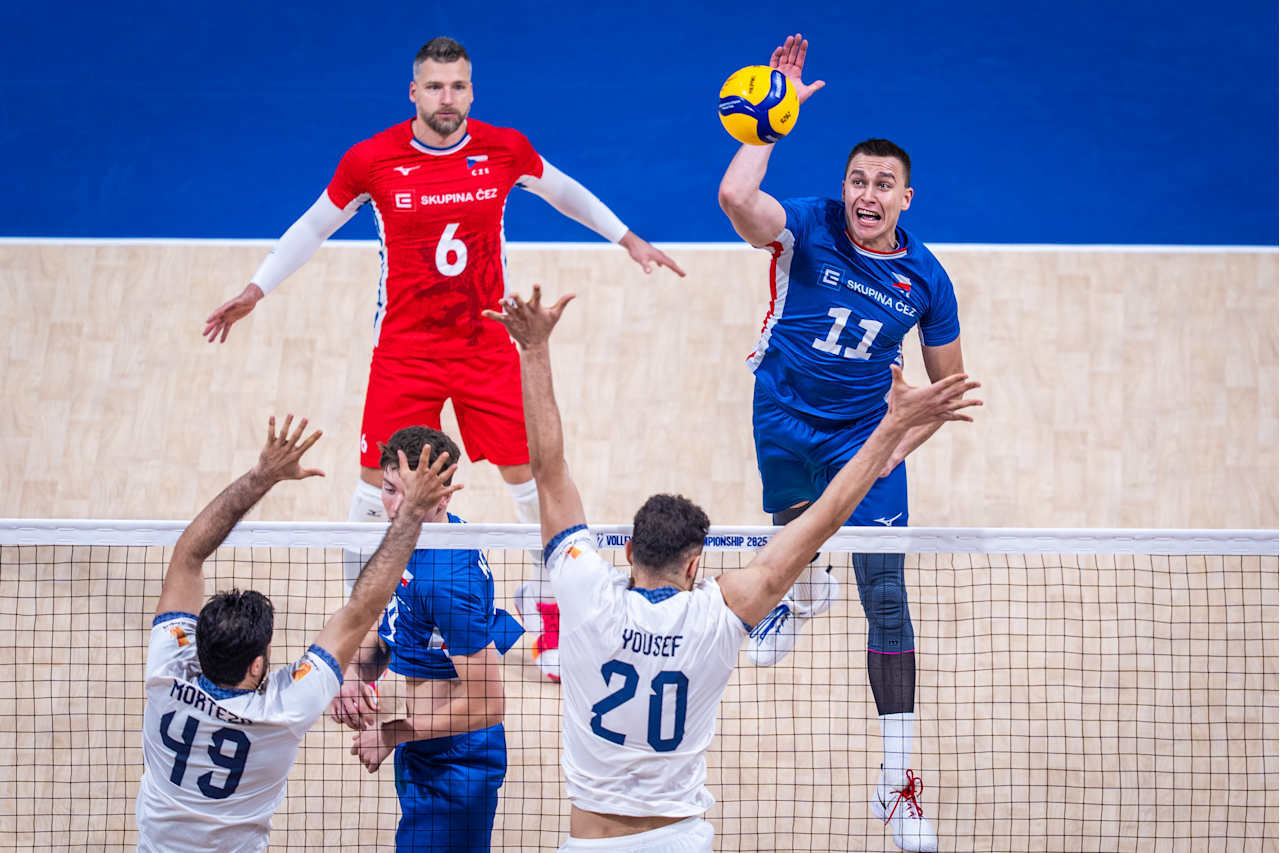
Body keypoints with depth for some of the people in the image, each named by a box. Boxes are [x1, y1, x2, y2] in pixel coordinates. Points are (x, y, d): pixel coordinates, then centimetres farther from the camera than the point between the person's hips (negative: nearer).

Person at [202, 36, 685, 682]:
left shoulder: (505, 150, -6)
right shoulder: (370, 161, -9)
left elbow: (563, 191, 16)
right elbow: (315, 225, 8)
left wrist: (628, 240, 20)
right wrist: (255, 290, 7)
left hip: (488, 349, 1)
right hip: (404, 352, -1)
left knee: (527, 477, 2)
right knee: (375, 485, 0)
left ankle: (545, 609, 23)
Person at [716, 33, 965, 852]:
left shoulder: (926, 277, -7)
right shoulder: (809, 227, -13)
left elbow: (948, 383, 4)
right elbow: (735, 195, -34)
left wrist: (896, 446, -8)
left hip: (865, 435, 0)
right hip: (785, 415, 0)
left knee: (886, 595, -4)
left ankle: (898, 783, 1)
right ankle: (802, 593, 43)